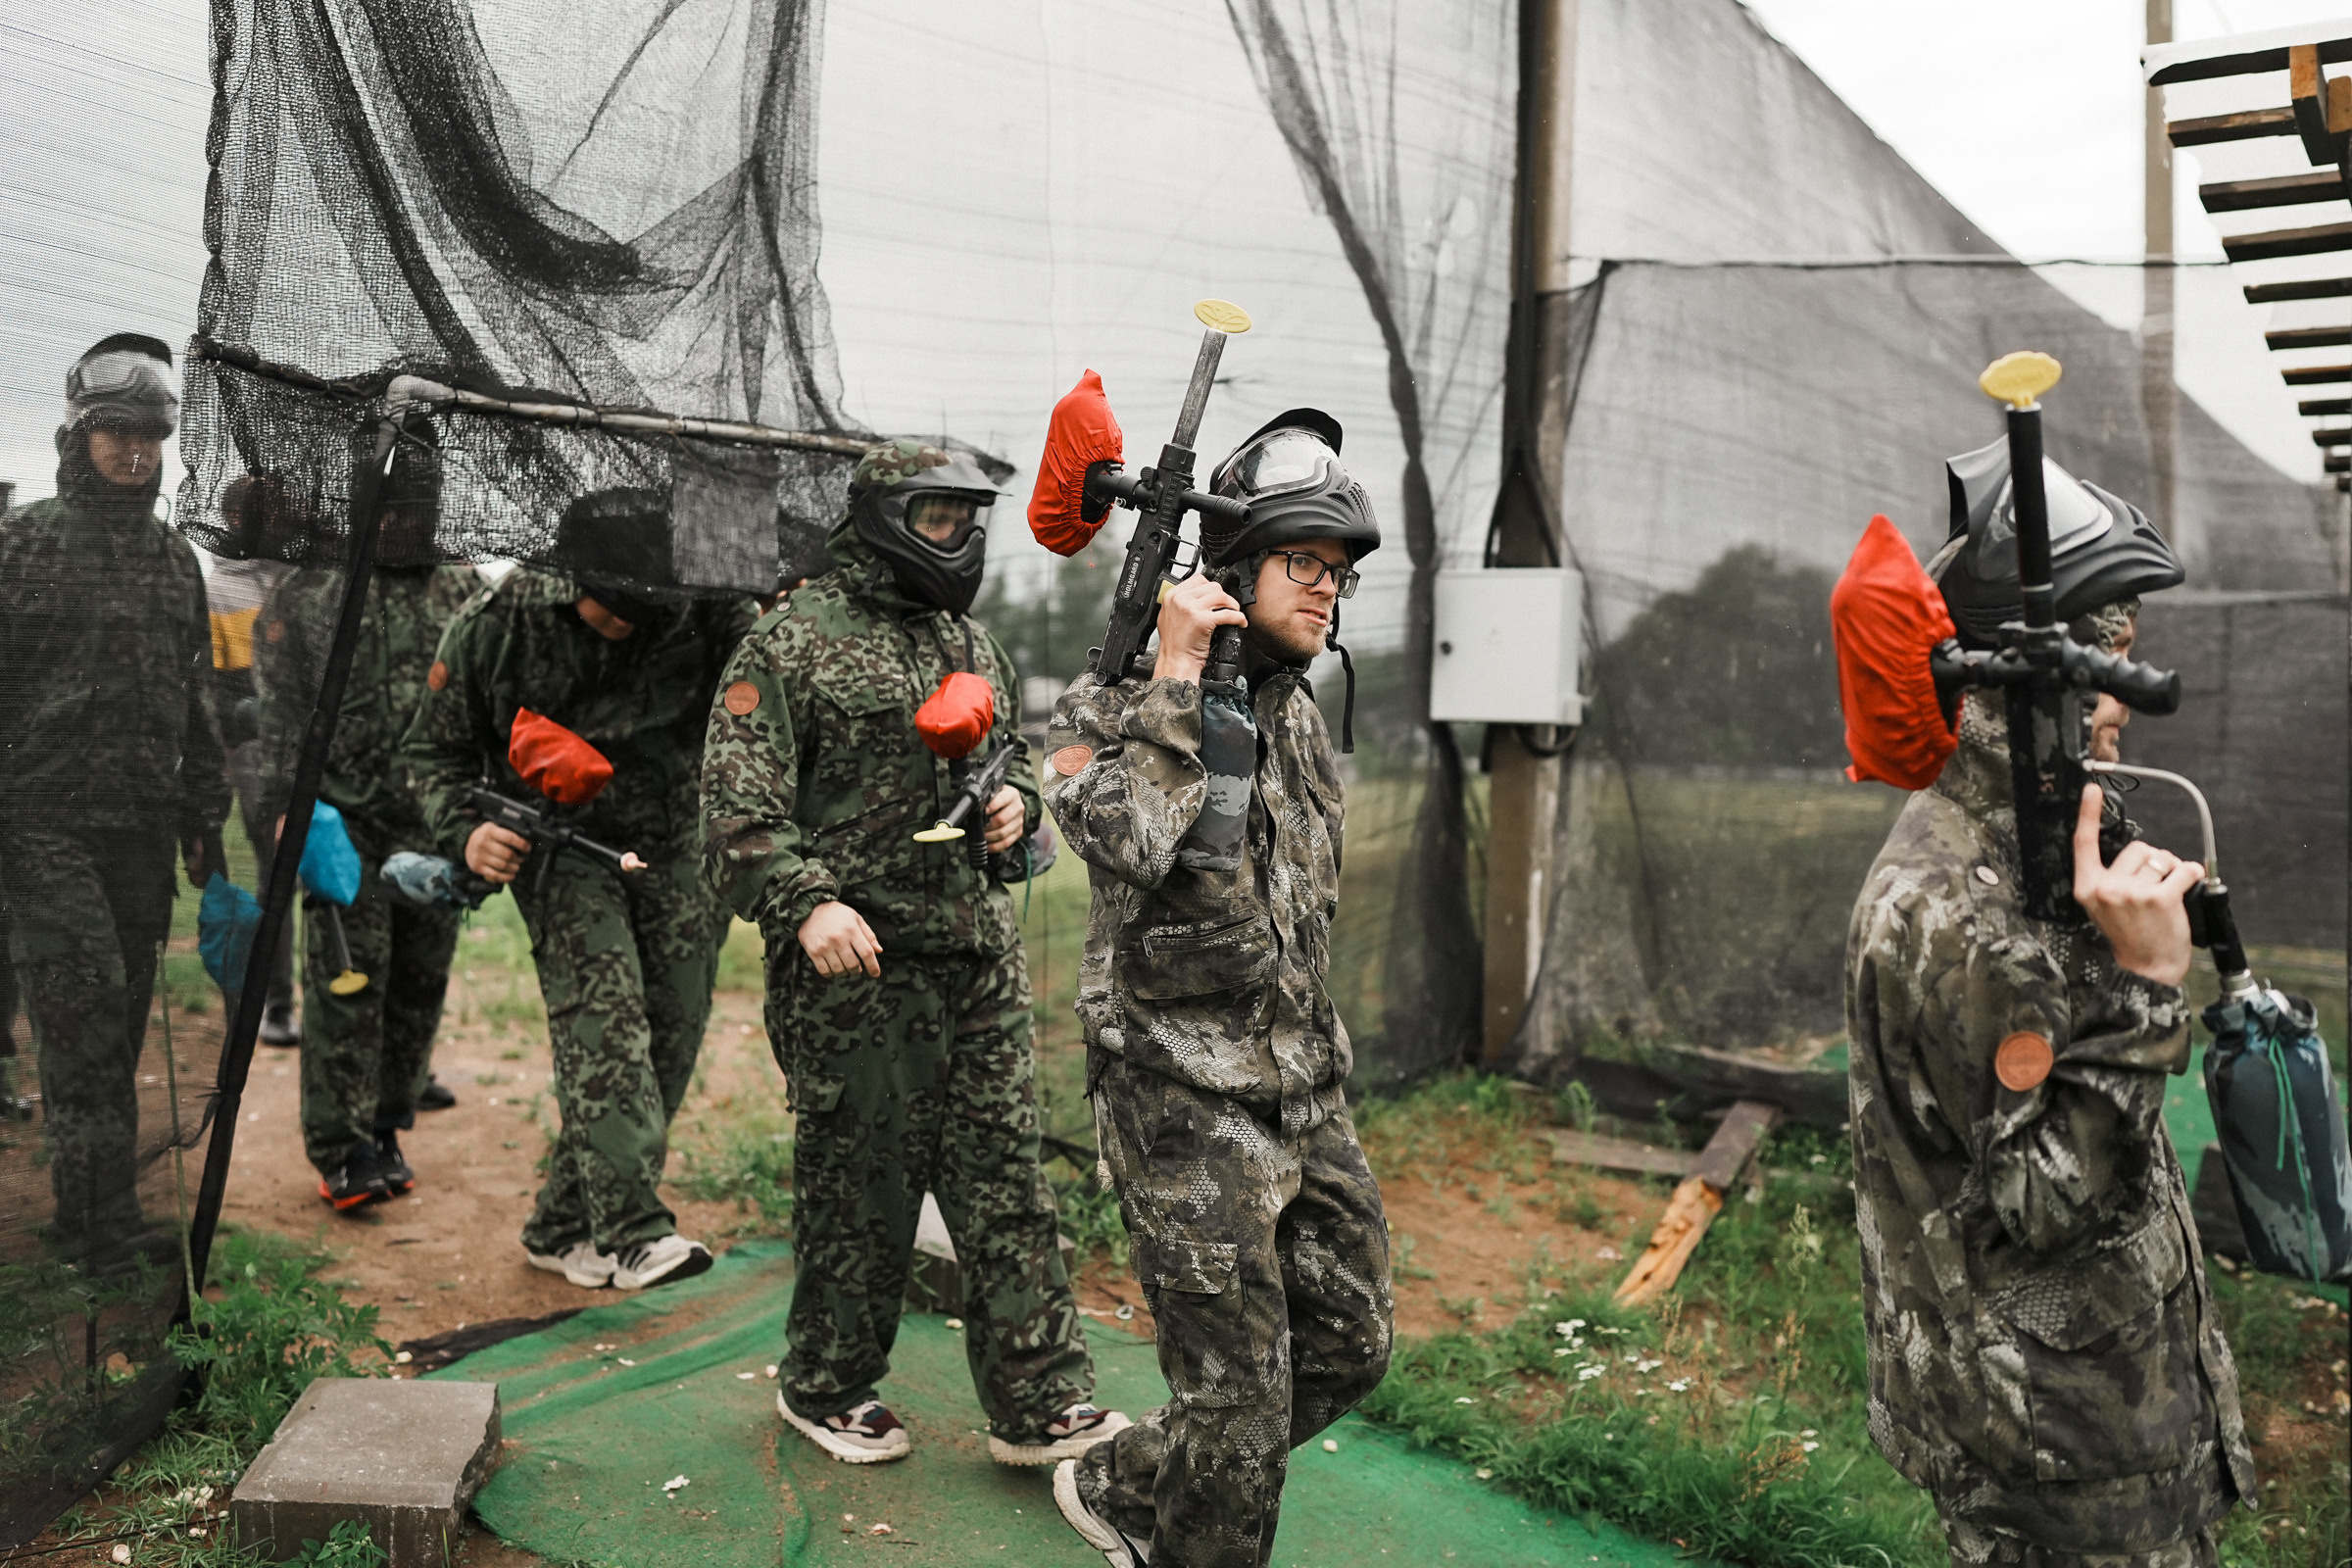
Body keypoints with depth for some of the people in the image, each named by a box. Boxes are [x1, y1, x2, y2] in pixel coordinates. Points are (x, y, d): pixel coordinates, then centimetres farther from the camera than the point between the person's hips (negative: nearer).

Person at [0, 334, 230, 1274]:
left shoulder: (174, 559, 16)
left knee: (123, 1015, 8)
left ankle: (89, 1211, 18)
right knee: (85, 1004, -11)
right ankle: (102, 1218, -5)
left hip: (143, 827, 5)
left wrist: (202, 820, 16)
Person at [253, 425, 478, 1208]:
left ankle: (386, 1130, 23)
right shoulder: (305, 593, 1)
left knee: (419, 984, 9)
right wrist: (286, 810, -8)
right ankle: (340, 1151, 5)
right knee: (347, 984, -4)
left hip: (438, 826, 3)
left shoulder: (464, 595, 9)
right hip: (346, 821, -3)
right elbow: (280, 716, 0)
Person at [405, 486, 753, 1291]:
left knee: (671, 1035, 3)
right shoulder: (495, 626, -13)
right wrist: (464, 830, -18)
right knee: (602, 1017, -21)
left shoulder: (705, 613, -13)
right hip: (561, 844, -2)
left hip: (674, 849, 3)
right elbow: (435, 748, -1)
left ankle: (564, 1226, 19)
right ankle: (635, 1229, -23)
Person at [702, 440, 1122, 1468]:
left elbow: (1013, 753, 28)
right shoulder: (795, 642, -6)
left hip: (980, 959, 6)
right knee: (858, 1187, 6)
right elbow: (738, 804, -11)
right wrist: (807, 902, -23)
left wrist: (1016, 798, 5)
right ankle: (824, 1387, 28)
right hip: (855, 963, -6)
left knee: (1004, 1178, 8)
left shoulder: (972, 644, 15)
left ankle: (1039, 1406, 17)